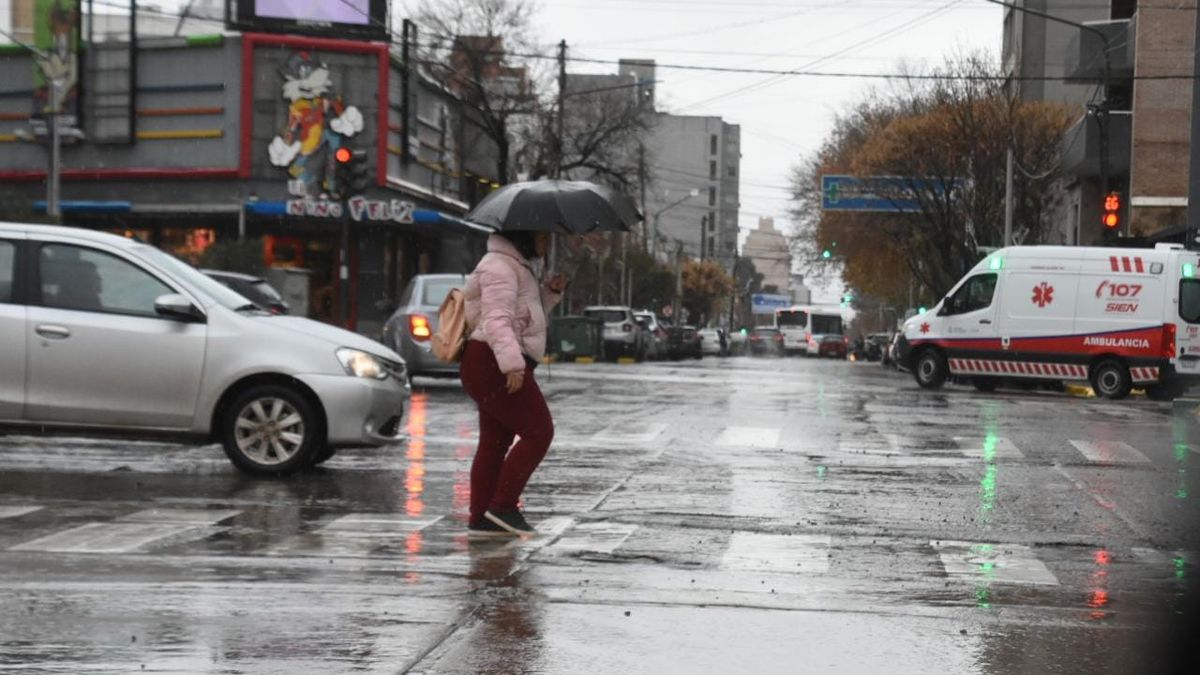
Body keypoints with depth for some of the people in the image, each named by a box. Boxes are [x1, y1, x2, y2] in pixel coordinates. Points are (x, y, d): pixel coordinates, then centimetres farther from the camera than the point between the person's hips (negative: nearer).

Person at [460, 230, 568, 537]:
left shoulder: (519, 266, 22)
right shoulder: (500, 266, -12)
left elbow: (528, 314, 29)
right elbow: (497, 320, -24)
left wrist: (550, 291, 13)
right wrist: (513, 363, -33)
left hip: (492, 366, 11)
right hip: (493, 365, -11)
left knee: (494, 442, 9)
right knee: (538, 432, -11)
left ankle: (480, 520, 10)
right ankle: (503, 505, -10)